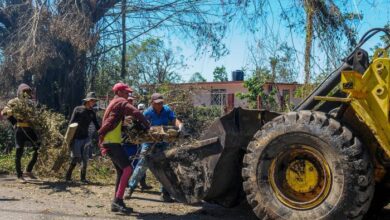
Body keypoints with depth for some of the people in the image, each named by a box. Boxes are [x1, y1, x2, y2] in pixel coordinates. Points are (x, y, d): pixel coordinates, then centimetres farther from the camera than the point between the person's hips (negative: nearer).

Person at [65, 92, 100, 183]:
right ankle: (68, 176, 5)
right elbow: (71, 123, -4)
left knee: (85, 159, 0)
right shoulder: (78, 109, -2)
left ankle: (83, 178, 10)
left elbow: (96, 126, 13)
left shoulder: (92, 113, 10)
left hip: (85, 138, 4)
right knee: (76, 158, -10)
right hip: (76, 138, -4)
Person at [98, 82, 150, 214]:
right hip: (112, 141, -10)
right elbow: (136, 113, -18)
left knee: (121, 171, 10)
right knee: (127, 169, -15)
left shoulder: (113, 103, 25)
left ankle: (116, 203, 9)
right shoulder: (120, 102, -4)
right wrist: (146, 125, -6)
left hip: (109, 141, 10)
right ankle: (118, 200, -18)